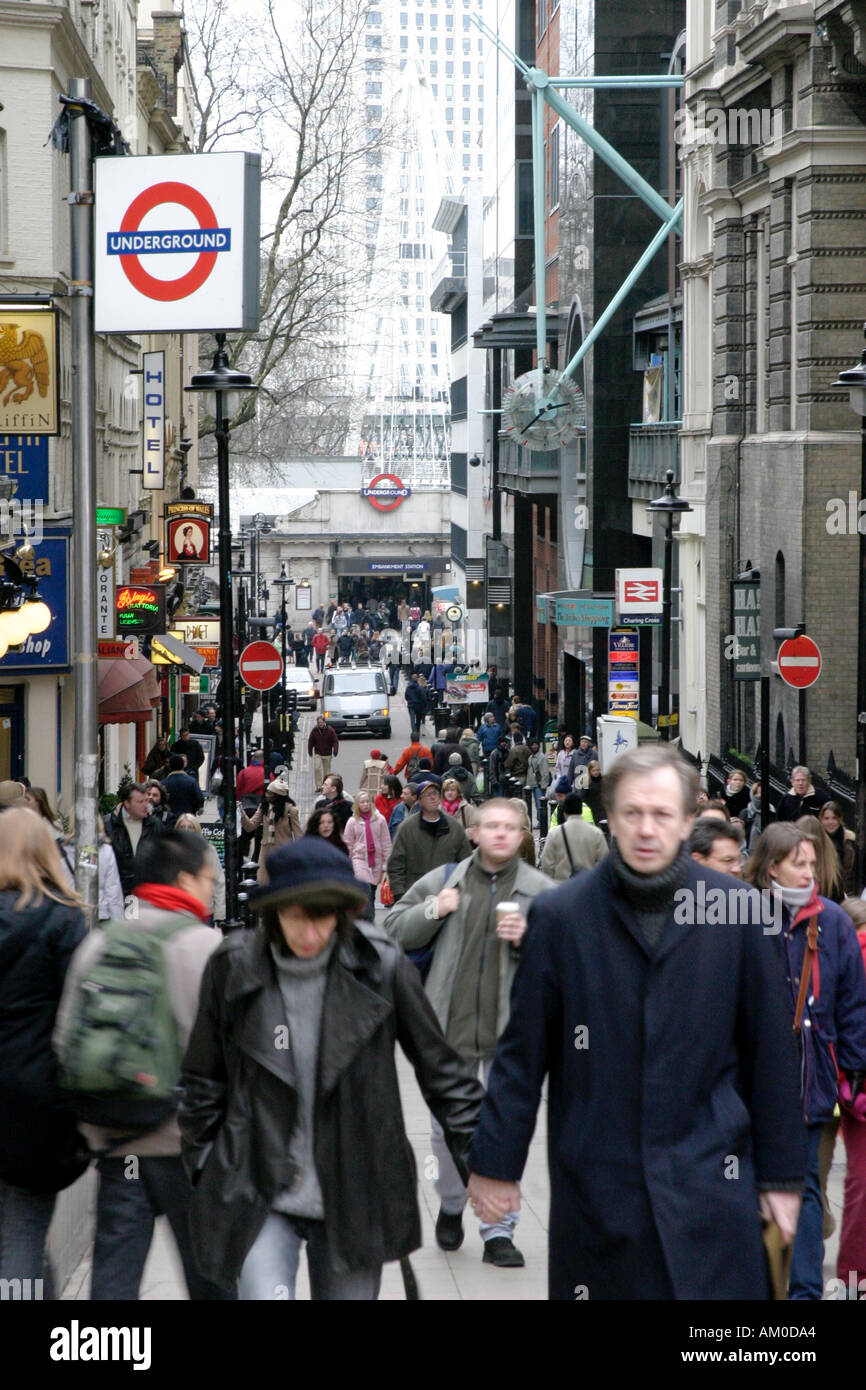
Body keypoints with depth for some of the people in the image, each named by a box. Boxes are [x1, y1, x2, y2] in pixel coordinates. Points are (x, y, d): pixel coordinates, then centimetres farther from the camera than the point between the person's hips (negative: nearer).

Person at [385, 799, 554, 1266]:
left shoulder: (540, 891, 2)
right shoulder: (442, 881, 6)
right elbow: (395, 931, 8)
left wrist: (527, 939, -18)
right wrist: (432, 911, -8)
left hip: (510, 1032, -1)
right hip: (451, 1026, 1)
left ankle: (499, 1230, 7)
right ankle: (451, 1206, 34)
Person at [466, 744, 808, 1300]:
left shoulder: (738, 911, 1)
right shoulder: (560, 915, 0)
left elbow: (771, 1053, 6)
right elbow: (523, 1051, 4)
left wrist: (781, 1172, 7)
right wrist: (497, 1162, 4)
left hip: (708, 1180, 0)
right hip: (596, 1185, 0)